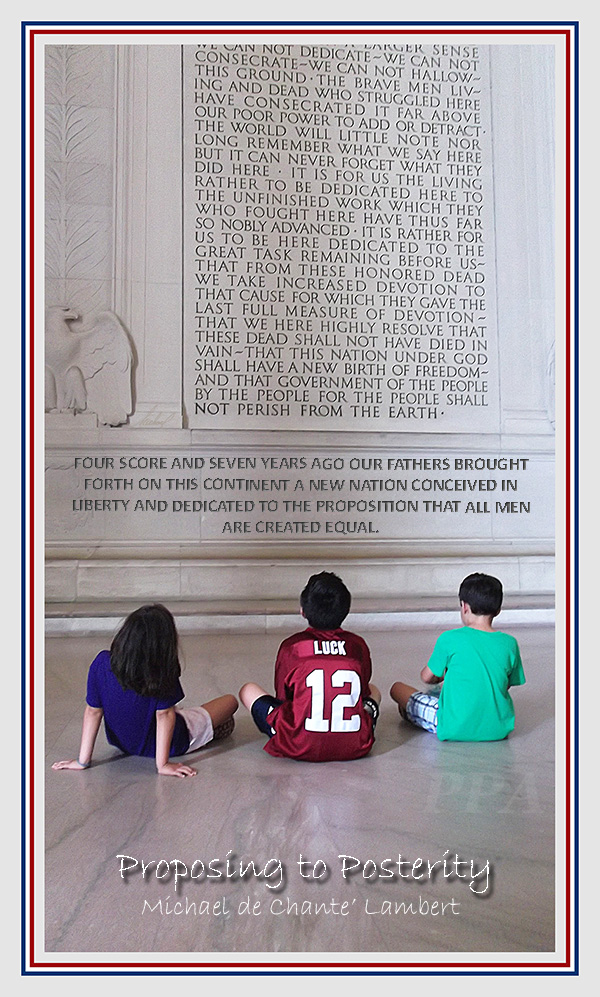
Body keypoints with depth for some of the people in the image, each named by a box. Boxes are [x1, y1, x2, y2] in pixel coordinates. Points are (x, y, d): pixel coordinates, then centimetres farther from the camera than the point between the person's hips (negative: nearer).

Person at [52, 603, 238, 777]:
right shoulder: (162, 672, -33)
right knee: (231, 701, 11)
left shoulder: (102, 663, -24)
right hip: (166, 745, -4)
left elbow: (93, 711, -17)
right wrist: (162, 764, -19)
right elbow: (164, 714, -27)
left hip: (121, 743, 4)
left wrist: (83, 761, -9)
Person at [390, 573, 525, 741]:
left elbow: (427, 677, 0)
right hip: (499, 729, 5)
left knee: (397, 688, 13)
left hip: (456, 730, -5)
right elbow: (507, 684, 10)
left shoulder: (449, 639, -13)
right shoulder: (509, 644, -4)